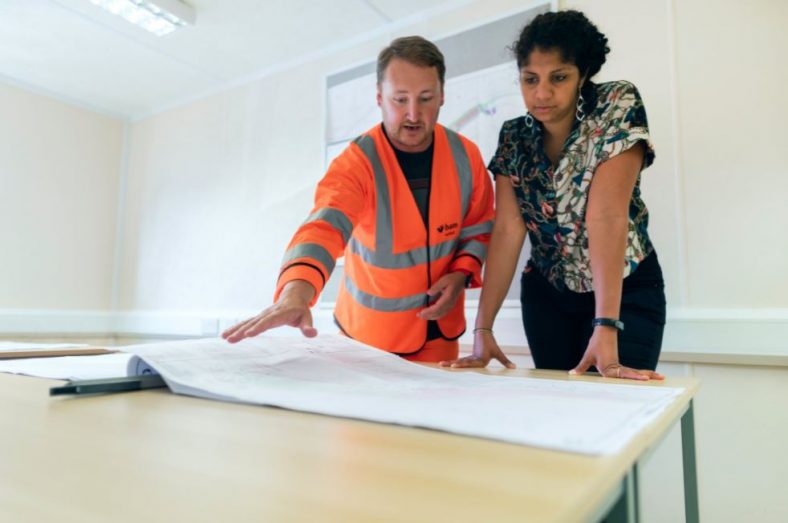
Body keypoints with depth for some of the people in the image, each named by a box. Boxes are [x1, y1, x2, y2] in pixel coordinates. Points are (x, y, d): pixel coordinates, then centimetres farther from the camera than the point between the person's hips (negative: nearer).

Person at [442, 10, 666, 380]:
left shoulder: (618, 107, -16)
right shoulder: (514, 137, -6)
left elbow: (607, 216, -28)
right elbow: (508, 230, -15)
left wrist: (606, 329, -34)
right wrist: (483, 328, -23)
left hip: (626, 290, -3)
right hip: (547, 294, 3)